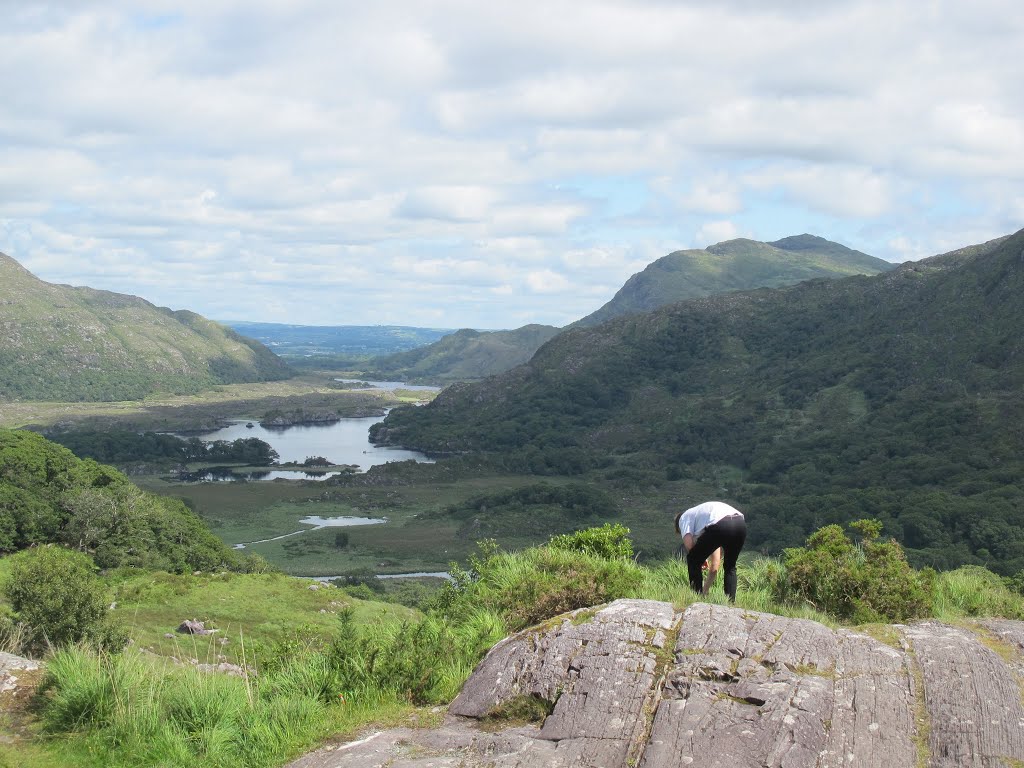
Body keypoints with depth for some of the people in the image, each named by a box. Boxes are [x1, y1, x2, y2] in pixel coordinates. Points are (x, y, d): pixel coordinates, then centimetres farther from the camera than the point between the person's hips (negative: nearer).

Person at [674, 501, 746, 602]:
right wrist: (705, 590, 49)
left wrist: (700, 558, 23)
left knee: (693, 562, 17)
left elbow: (688, 543, 3)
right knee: (730, 568, 30)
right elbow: (714, 567, 43)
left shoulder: (684, 517, 27)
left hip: (720, 527, -7)